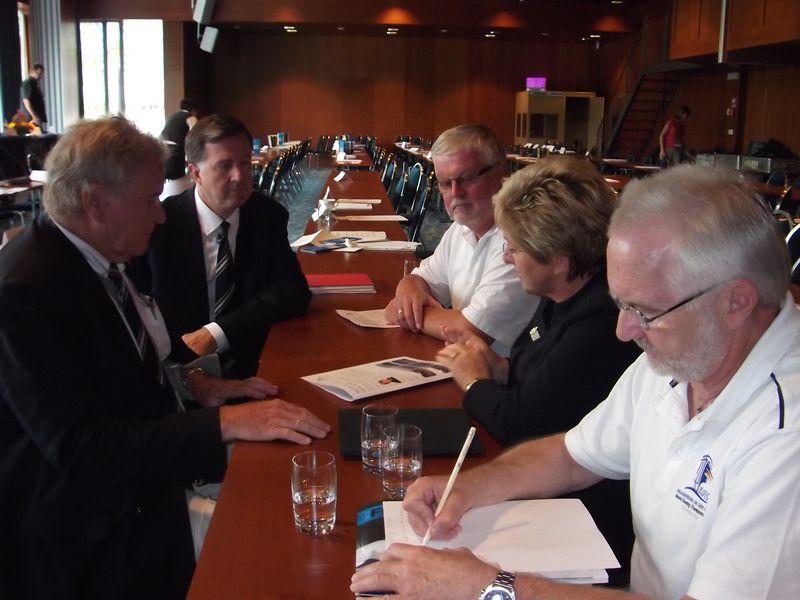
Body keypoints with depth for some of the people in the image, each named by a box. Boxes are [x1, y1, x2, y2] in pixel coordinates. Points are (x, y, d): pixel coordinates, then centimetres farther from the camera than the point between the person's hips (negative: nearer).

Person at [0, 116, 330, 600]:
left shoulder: (93, 255, 2)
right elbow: (79, 446, -27)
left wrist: (192, 385, -1)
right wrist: (225, 423, -29)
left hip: (122, 484, 8)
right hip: (83, 531, -8)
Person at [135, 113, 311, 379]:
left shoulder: (268, 216, 2)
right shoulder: (159, 223, -5)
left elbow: (293, 292, -4)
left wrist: (216, 333, -15)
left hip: (251, 366, 1)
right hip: (177, 369, -1)